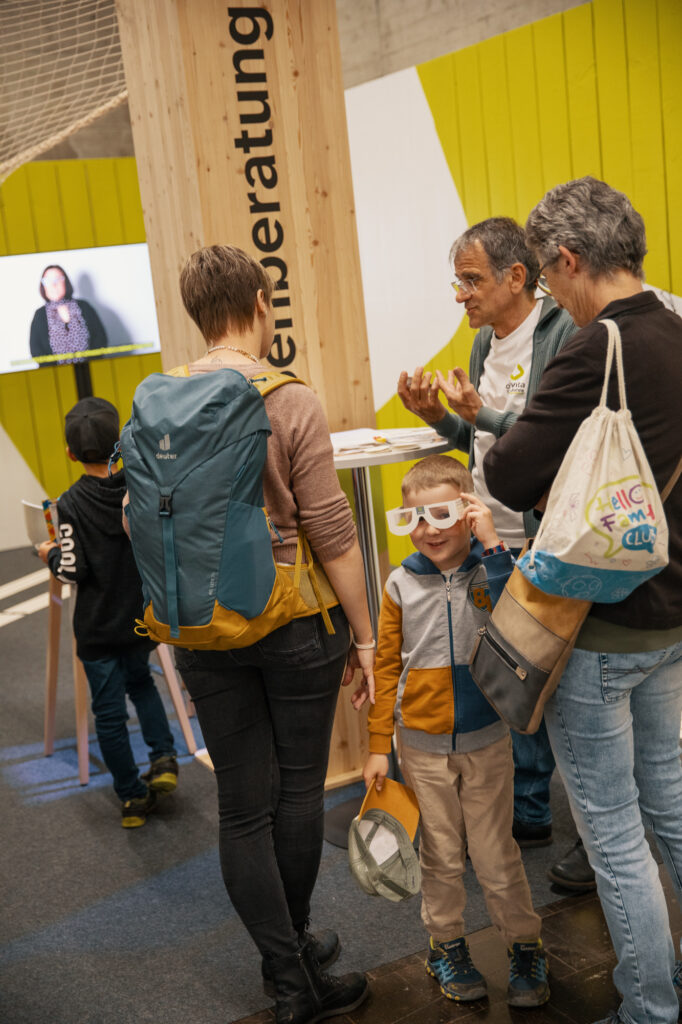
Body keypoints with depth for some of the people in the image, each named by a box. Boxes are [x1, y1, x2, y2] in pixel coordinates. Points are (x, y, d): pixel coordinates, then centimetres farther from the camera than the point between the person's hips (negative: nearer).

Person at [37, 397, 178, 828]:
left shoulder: (71, 504, -15)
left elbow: (72, 570, -17)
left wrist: (49, 555, 2)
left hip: (98, 627, -3)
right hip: (143, 616, 3)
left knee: (110, 712, 10)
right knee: (140, 682, 29)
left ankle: (134, 797, 18)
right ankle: (164, 757, 16)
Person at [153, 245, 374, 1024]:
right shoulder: (290, 403, -14)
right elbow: (330, 532, -13)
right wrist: (363, 634, -3)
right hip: (292, 621, -4)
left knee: (243, 806, 11)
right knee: (298, 790, 15)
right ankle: (293, 940, 32)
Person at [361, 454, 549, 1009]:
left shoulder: (491, 570, -8)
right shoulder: (402, 584, -5)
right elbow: (387, 667, 1)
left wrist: (492, 544, -30)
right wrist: (379, 746, 2)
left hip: (486, 742, -1)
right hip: (423, 746, 1)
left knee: (495, 854, 8)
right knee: (441, 854, 15)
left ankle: (526, 947, 29)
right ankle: (447, 945, 35)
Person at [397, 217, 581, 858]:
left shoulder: (567, 335, -14)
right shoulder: (486, 341, 12)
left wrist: (485, 416, -22)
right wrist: (441, 417, 2)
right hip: (494, 542, 8)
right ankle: (528, 816, 33)